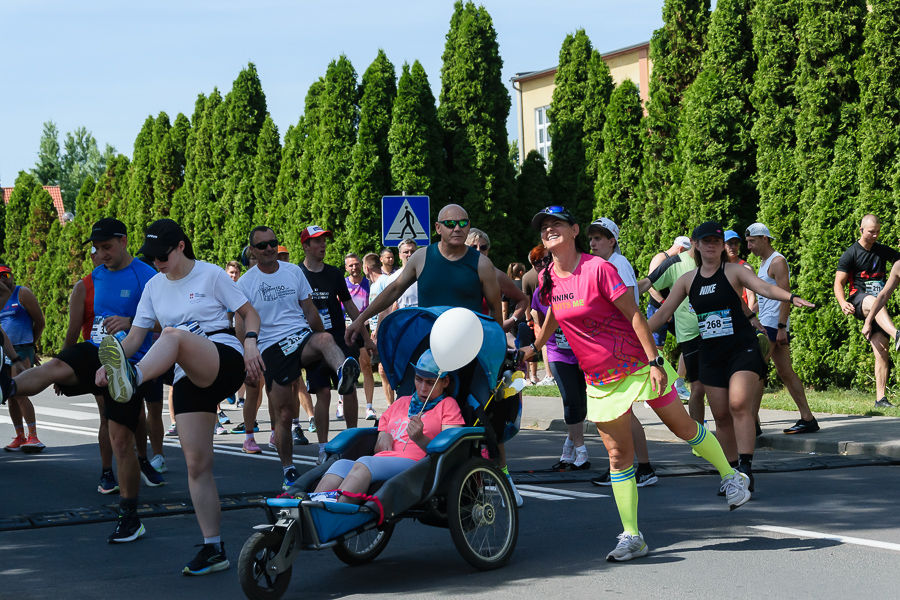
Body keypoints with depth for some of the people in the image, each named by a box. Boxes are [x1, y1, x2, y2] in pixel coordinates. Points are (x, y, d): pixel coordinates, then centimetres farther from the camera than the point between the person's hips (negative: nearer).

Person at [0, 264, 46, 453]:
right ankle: (20, 437, 11)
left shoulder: (22, 294, -2)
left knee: (20, 394, -15)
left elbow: (40, 322, 0)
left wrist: (30, 344, 8)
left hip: (22, 352, -6)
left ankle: (33, 437, -15)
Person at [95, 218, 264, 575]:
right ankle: (213, 548, 0)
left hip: (225, 360, -6)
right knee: (196, 463, -3)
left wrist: (250, 344, -14)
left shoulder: (210, 274, 4)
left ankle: (133, 379, -68)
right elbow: (136, 336, 12)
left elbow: (248, 312, 6)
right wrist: (107, 365, -5)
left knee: (174, 335, -36)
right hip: (188, 380, 6)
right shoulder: (154, 288, 16)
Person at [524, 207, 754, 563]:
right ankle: (631, 537, 3)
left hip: (639, 366, -4)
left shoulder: (597, 268, -18)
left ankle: (731, 477, 32)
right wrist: (534, 347, 27)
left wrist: (655, 362, -19)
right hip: (600, 381, 4)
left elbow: (634, 314, -17)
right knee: (618, 455, 2)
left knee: (683, 428, 9)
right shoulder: (548, 280, -1)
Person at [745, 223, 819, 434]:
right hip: (766, 324, 10)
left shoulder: (777, 261, -10)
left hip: (773, 325, -10)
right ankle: (807, 419, 7)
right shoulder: (765, 262, 19)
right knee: (785, 372, 7)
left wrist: (781, 327, -23)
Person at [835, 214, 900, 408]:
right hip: (858, 300, -5)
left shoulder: (883, 251, 14)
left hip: (878, 304, 5)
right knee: (874, 302, -42)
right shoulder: (851, 254, 2)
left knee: (882, 352, -7)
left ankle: (881, 398, -5)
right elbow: (838, 283, -1)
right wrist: (843, 303, -20)